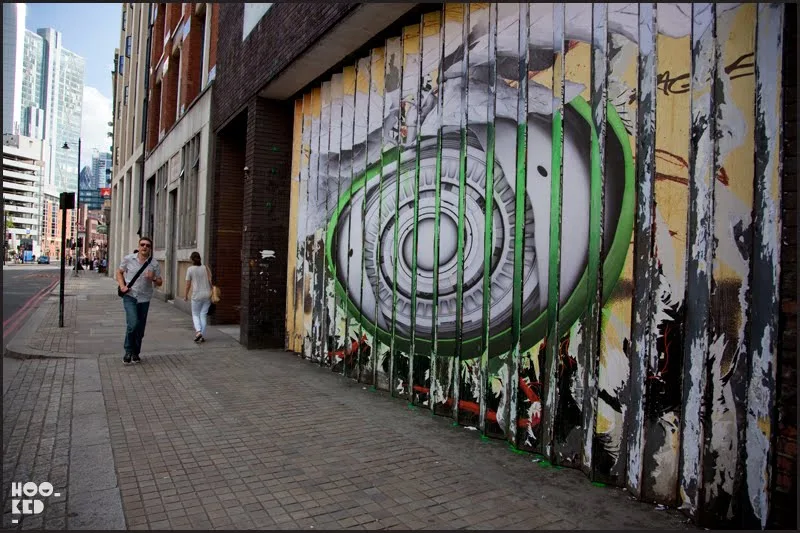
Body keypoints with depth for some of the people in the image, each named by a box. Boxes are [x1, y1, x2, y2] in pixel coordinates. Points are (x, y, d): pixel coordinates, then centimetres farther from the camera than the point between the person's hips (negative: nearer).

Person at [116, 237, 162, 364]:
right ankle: (128, 351, 1)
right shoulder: (128, 259, -1)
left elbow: (159, 283, 6)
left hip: (144, 299, 2)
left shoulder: (154, 264, 0)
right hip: (130, 296, -2)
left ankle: (136, 353, 27)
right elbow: (119, 272, 11)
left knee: (140, 327, 9)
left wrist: (153, 278, -17)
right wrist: (122, 285, -4)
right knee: (133, 323, -18)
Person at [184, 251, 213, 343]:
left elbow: (188, 284, -1)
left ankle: (198, 331, -10)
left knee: (195, 315, 12)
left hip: (197, 295, -3)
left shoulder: (190, 269, -4)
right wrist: (212, 293, 12)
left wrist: (185, 295, 10)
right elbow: (211, 281, 1)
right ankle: (202, 336, 7)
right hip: (207, 295, 3)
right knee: (203, 315, 9)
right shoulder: (206, 268, 2)